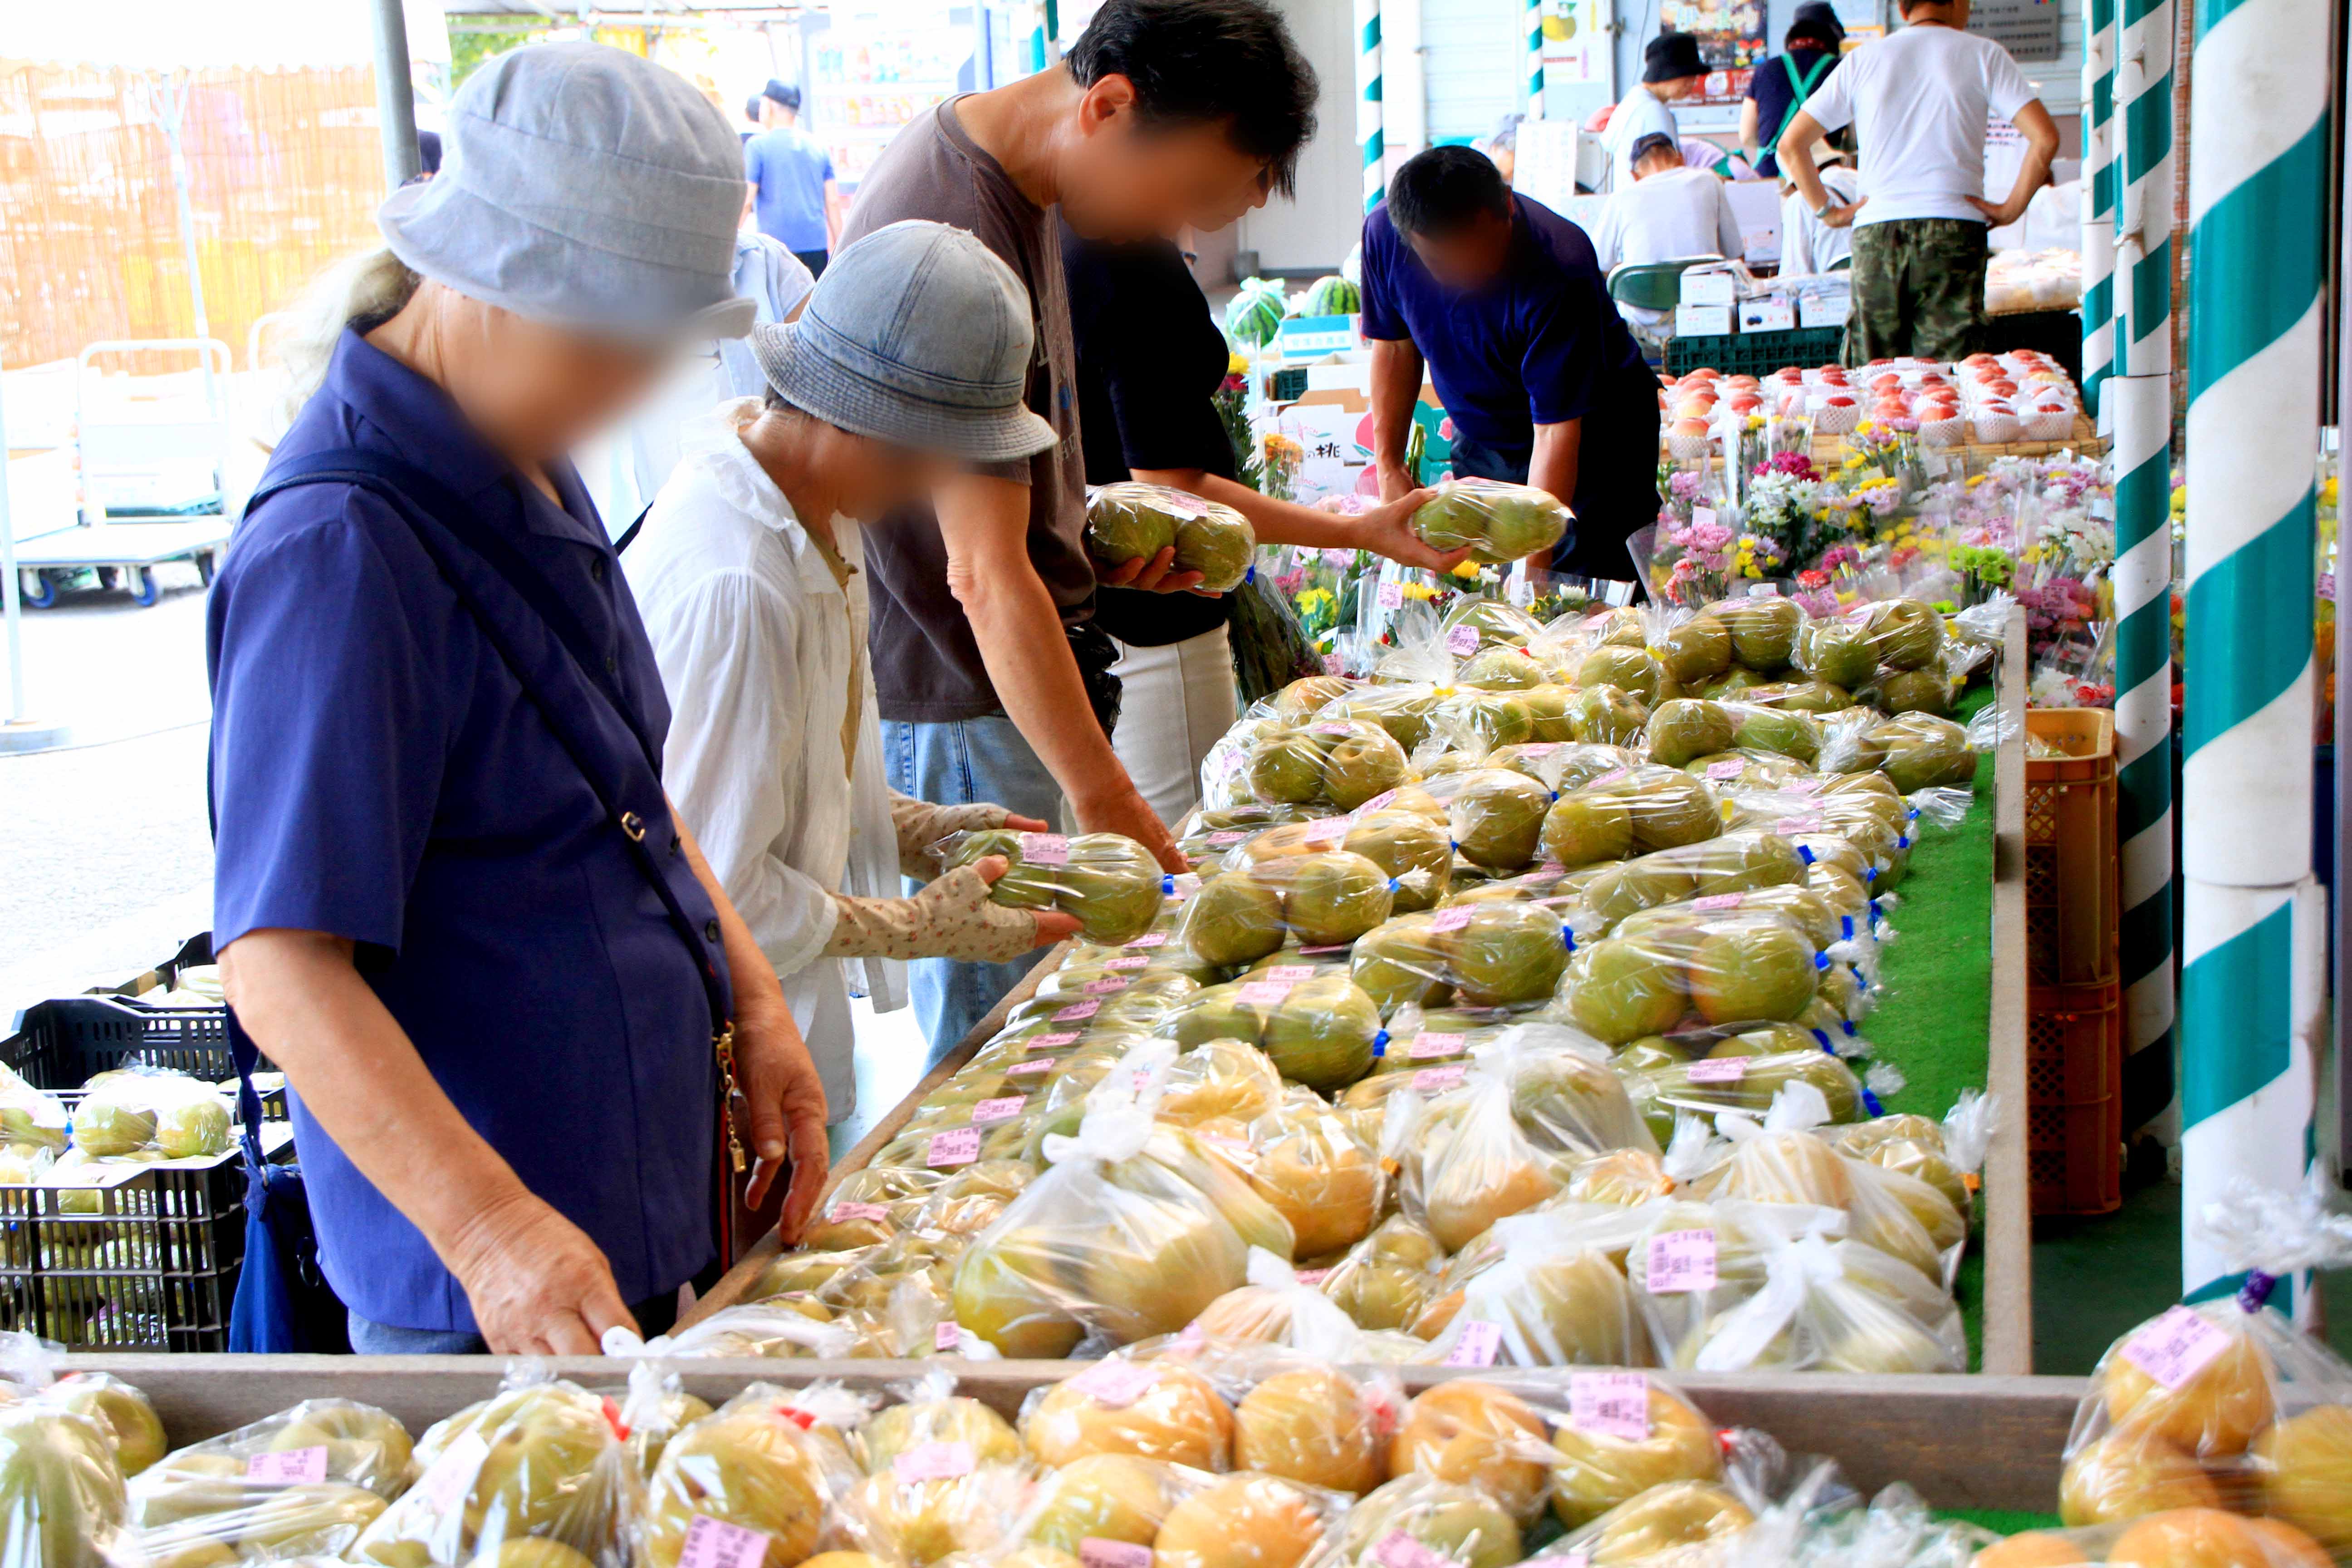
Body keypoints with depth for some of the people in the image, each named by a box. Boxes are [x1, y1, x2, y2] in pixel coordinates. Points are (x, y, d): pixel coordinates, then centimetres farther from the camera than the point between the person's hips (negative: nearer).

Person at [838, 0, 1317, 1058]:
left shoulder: (1013, 177, 7)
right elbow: (986, 576, -28)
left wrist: (1097, 530, 9)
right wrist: (1107, 801, -28)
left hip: (1002, 676, 10)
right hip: (957, 703, -10)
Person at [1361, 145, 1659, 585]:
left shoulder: (1559, 268, -34)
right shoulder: (1384, 232, -20)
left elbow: (1556, 431, -33)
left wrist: (1532, 563, -37)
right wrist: (1389, 464, 1)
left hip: (1593, 432, -4)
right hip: (1483, 444, 4)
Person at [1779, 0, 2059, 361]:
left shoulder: (1862, 59, 12)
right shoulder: (1982, 54, 6)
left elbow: (1791, 144, 9)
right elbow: (2045, 138, -5)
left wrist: (1827, 211, 12)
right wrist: (2012, 208, 3)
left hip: (1875, 232, 2)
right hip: (1954, 232, -2)